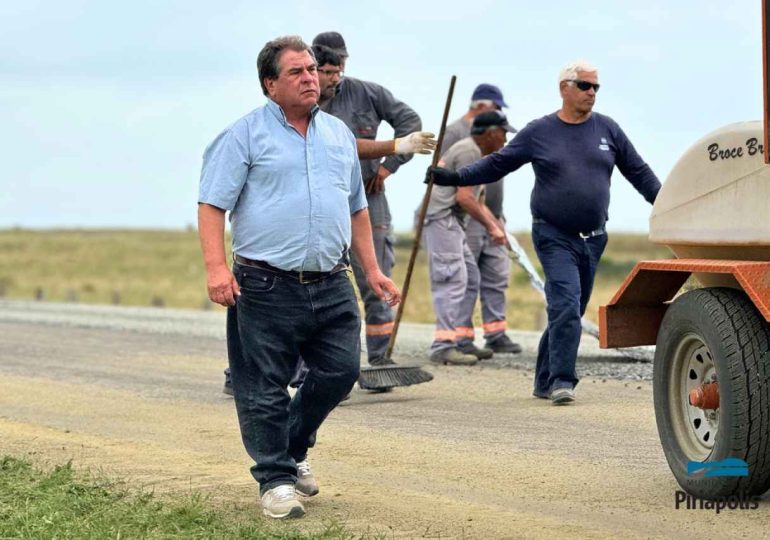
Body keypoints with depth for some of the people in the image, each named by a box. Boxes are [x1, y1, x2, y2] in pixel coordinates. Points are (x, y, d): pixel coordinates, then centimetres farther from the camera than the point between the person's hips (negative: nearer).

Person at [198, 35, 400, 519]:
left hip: (332, 286, 5)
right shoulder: (246, 135, -2)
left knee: (341, 370, 4)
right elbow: (212, 205, -7)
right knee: (264, 388, -2)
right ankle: (276, 479, 10)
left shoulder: (339, 134, 16)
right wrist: (216, 267, -18)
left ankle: (293, 448, 27)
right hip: (267, 287, -5)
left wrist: (372, 270, 19)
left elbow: (357, 209, 23)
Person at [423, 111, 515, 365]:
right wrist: (491, 226, -12)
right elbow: (464, 197, -18)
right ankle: (443, 346, -22)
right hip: (440, 218, -11)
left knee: (470, 280, 13)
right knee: (453, 281, -17)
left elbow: (476, 200, 30)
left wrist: (496, 226, 22)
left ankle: (460, 342, 16)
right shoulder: (468, 151, -10)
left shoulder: (477, 153, 24)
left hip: (451, 223, 11)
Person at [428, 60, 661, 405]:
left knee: (569, 312, 9)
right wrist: (453, 178, -5)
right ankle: (562, 381, -16)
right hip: (554, 237, -4)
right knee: (566, 305, -17)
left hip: (593, 238, 4)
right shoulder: (539, 132, 1)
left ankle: (546, 381, 19)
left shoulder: (607, 130, 8)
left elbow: (639, 172, 15)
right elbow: (496, 164, 4)